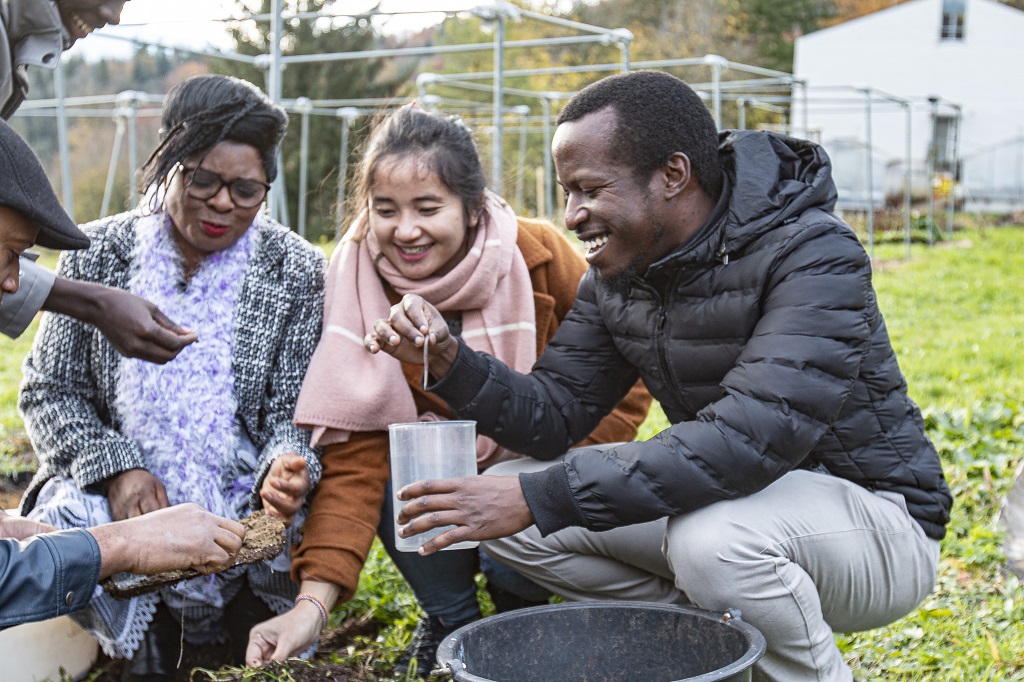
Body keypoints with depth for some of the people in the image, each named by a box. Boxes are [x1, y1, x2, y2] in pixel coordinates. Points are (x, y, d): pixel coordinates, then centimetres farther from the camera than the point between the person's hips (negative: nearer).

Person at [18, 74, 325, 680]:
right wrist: (116, 470, -15)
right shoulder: (99, 253, 2)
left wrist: (286, 470, -26)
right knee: (63, 518, -30)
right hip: (114, 494, 2)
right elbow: (49, 391, 3)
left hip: (241, 503, -1)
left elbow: (292, 411, -1)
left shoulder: (296, 271, 0)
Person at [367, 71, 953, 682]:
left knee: (715, 535, -39)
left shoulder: (813, 257, -25)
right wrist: (451, 362, -22)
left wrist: (540, 497, -39)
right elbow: (553, 414, -1)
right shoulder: (618, 275, -1)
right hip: (733, 497, 7)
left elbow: (750, 438, -37)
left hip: (872, 512, -6)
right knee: (506, 490, -6)